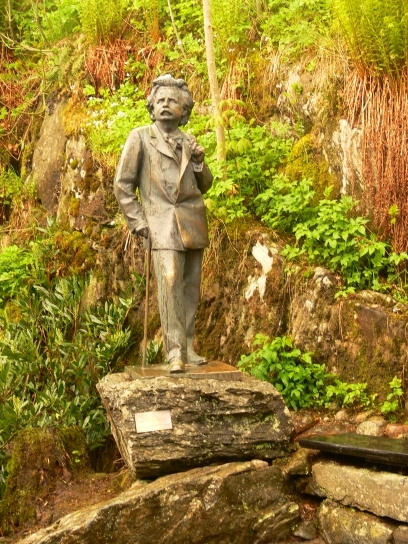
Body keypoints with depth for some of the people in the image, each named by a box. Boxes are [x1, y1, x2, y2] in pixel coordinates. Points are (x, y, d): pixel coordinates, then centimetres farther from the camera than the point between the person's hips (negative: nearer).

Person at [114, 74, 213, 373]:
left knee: (191, 288, 6)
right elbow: (123, 184, 1)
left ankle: (187, 348, 14)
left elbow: (205, 185, 19)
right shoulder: (140, 138, 3)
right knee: (170, 283, -17)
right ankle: (175, 353, -17)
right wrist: (137, 222, -6)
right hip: (163, 223, -5)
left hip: (193, 222, 5)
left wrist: (199, 161, 0)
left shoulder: (188, 141, 15)